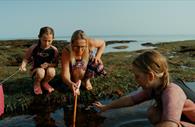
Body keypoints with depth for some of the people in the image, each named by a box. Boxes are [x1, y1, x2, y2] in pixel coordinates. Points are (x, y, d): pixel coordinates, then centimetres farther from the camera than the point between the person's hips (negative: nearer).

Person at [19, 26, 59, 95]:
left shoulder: (54, 50, -12)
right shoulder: (33, 48, -14)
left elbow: (55, 63, -3)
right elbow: (26, 58, 0)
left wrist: (48, 65, -23)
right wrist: (23, 65, -20)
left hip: (48, 68, 2)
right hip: (36, 70, -1)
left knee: (51, 71, -34)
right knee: (40, 72, -37)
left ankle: (44, 82, 5)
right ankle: (37, 83, 4)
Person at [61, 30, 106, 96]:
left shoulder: (90, 43, -33)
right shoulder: (66, 51, -37)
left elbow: (102, 43, -9)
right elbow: (65, 75, -38)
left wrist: (97, 56, -22)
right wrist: (70, 83, -60)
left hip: (88, 64, 3)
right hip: (73, 71, -3)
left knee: (99, 67, -25)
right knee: (78, 67, -35)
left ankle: (87, 79, 6)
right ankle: (76, 82, -1)